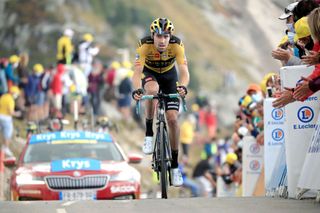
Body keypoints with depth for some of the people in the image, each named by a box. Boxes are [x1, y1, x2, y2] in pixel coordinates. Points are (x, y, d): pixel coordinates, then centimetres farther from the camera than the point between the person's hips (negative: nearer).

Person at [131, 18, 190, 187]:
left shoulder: (176, 45, -31)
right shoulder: (144, 45, -33)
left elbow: (184, 71, -39)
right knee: (152, 90, -38)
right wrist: (137, 90, -60)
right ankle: (149, 133, -20)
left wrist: (182, 87, -60)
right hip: (149, 73, -1)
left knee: (172, 119, -10)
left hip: (169, 74, 1)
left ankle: (175, 165, 2)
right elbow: (137, 72, -40)